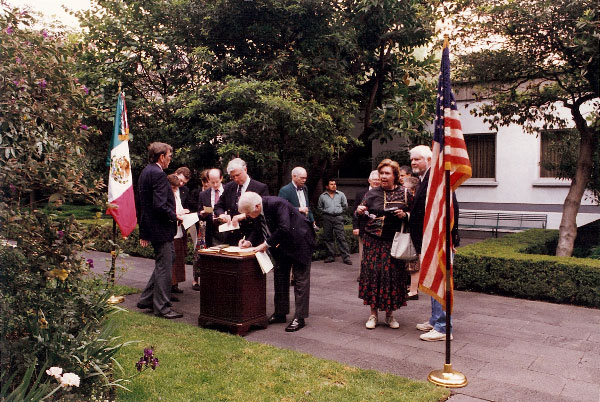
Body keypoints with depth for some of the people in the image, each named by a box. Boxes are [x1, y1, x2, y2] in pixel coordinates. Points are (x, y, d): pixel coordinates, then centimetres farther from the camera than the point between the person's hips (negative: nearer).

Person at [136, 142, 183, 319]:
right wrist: (174, 216, -9)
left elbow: (142, 204, 18)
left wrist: (144, 233, 22)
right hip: (160, 228, -10)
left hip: (150, 226, 10)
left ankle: (147, 299, 27)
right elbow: (160, 205, -27)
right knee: (164, 266, -1)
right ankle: (162, 307, 9)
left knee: (164, 263, 21)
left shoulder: (145, 172, 13)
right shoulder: (158, 174, -19)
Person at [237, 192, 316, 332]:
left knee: (301, 280, -4)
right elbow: (258, 230, 5)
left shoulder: (277, 204, -31)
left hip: (300, 242, -9)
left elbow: (284, 229, -37)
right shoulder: (259, 212, -5)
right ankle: (280, 313, 24)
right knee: (280, 278, 13)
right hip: (282, 245, 9)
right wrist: (250, 241, -14)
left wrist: (267, 244, -30)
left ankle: (299, 318, 0)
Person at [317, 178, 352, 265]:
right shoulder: (322, 196, 7)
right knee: (328, 238, 4)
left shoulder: (341, 194, 6)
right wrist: (326, 211, 8)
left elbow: (345, 205, 16)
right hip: (327, 218, 2)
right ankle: (330, 256, 14)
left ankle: (346, 257, -4)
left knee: (341, 237, -5)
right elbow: (320, 207, 18)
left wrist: (340, 211, 10)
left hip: (338, 217, -1)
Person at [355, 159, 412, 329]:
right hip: (373, 240, 1)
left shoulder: (404, 194, 3)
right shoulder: (371, 194, 8)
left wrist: (404, 215, -14)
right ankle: (373, 314, 14)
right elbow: (360, 218, 13)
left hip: (393, 242, -1)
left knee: (392, 275, 0)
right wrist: (359, 211, -8)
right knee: (372, 273, 0)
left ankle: (390, 314, 17)